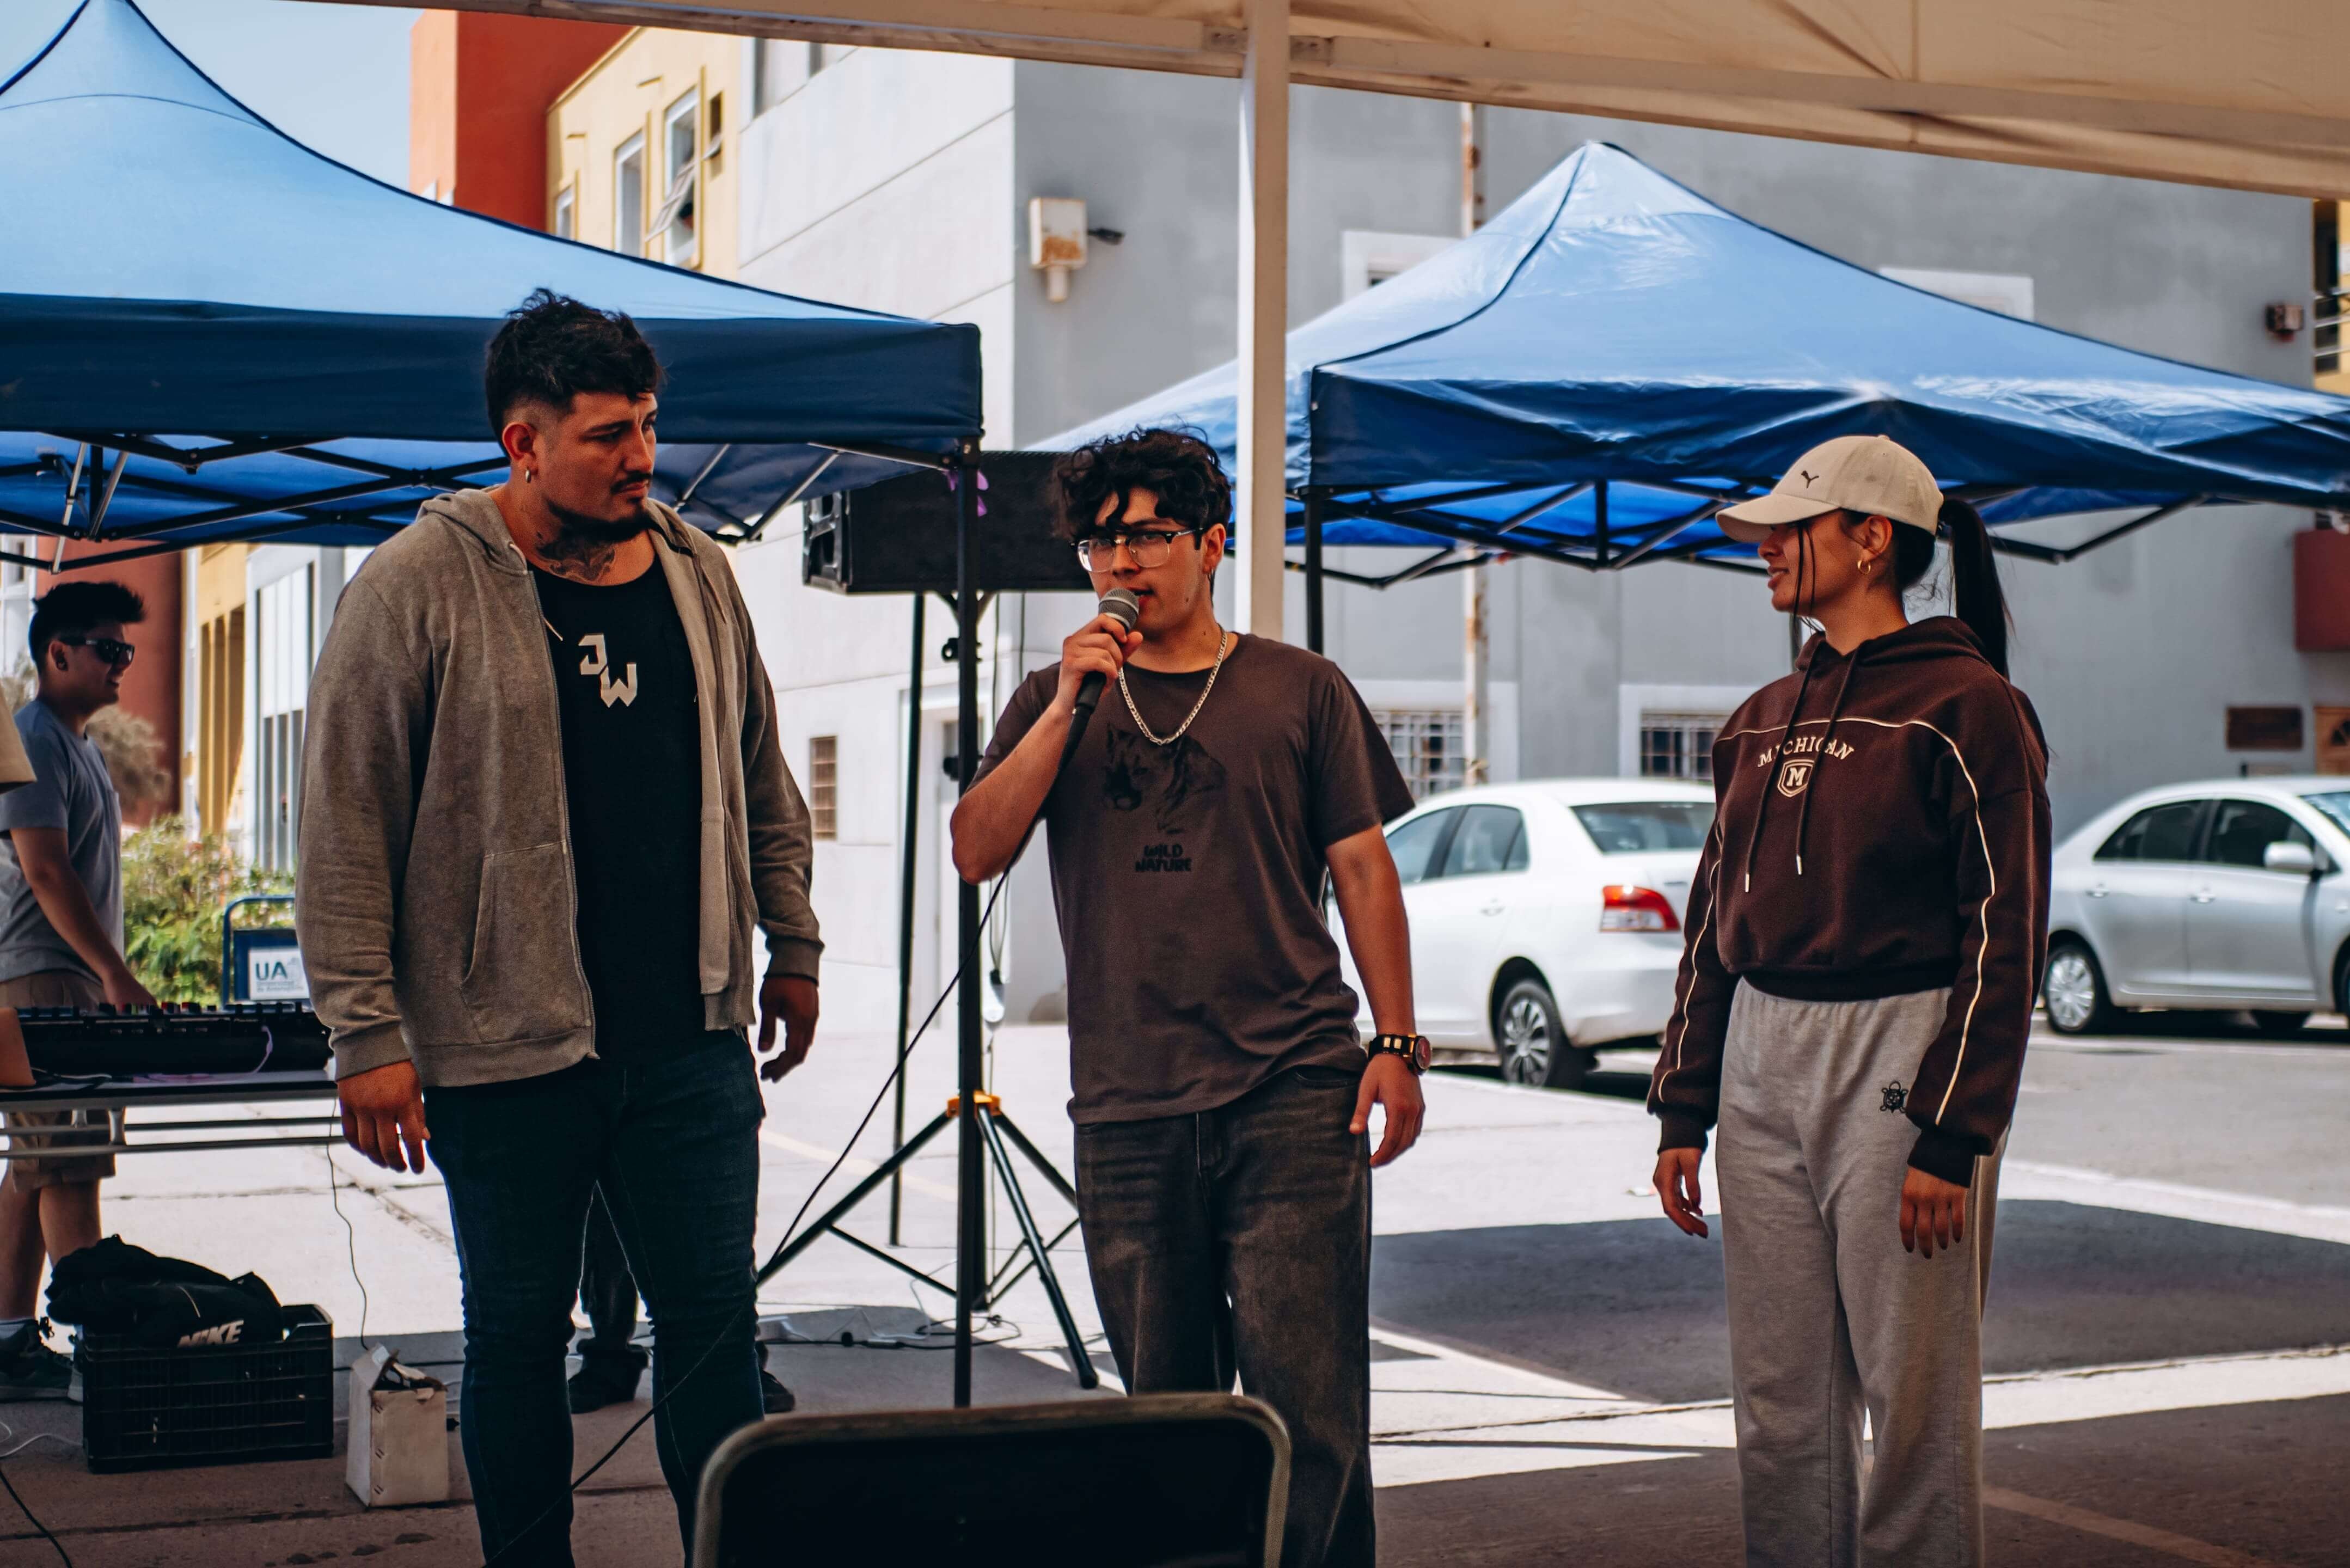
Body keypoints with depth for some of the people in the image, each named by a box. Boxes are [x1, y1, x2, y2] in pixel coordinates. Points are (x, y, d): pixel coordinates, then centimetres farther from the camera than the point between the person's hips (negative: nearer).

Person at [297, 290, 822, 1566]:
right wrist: (368, 1034, -12)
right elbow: (345, 826, -8)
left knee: (713, 1318, 6)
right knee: (517, 1335, 9)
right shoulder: (418, 587, -7)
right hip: (505, 1045, -3)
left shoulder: (697, 573, 9)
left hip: (692, 1041, 4)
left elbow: (759, 778, 20)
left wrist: (791, 945, 19)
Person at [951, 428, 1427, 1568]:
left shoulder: (1300, 691, 7)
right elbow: (976, 853, 0)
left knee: (1305, 1400, -8)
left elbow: (1364, 872, 8)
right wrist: (1068, 706, -8)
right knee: (1165, 1406, 9)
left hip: (1293, 1094, -2)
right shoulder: (1055, 700, 12)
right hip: (1125, 1110, 2)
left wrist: (1397, 1045, 0)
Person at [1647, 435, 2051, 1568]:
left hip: (1899, 1056, -6)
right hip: (1762, 1060, 7)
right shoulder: (1761, 722, 15)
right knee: (1779, 1400, 9)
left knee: (1913, 1396, -3)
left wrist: (1951, 1136, -15)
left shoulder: (1967, 707, -6)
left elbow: (2005, 934, -10)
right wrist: (1683, 1111, 12)